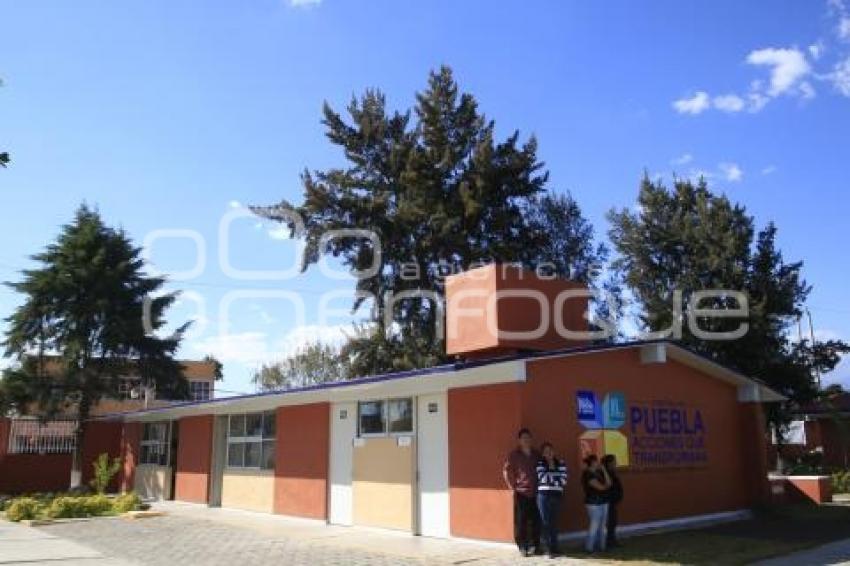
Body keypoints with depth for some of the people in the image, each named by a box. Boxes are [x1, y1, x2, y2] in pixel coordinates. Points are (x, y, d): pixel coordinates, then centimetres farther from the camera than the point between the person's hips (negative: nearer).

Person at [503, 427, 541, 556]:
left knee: (535, 520, 4)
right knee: (520, 521, -1)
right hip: (520, 492, -3)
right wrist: (512, 487, -3)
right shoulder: (514, 455, -2)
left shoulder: (536, 455, 9)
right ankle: (522, 547, 8)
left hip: (535, 492, 3)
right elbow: (506, 470, 0)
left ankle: (534, 546, 15)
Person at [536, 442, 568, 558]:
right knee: (546, 523, -2)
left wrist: (549, 478, -5)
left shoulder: (561, 464, 8)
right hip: (544, 496, -2)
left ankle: (554, 548, 17)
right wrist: (556, 479, -3)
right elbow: (543, 478, -12)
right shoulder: (540, 464, 1)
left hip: (557, 496, 2)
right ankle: (549, 549, 2)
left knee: (554, 522, 7)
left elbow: (563, 480, -2)